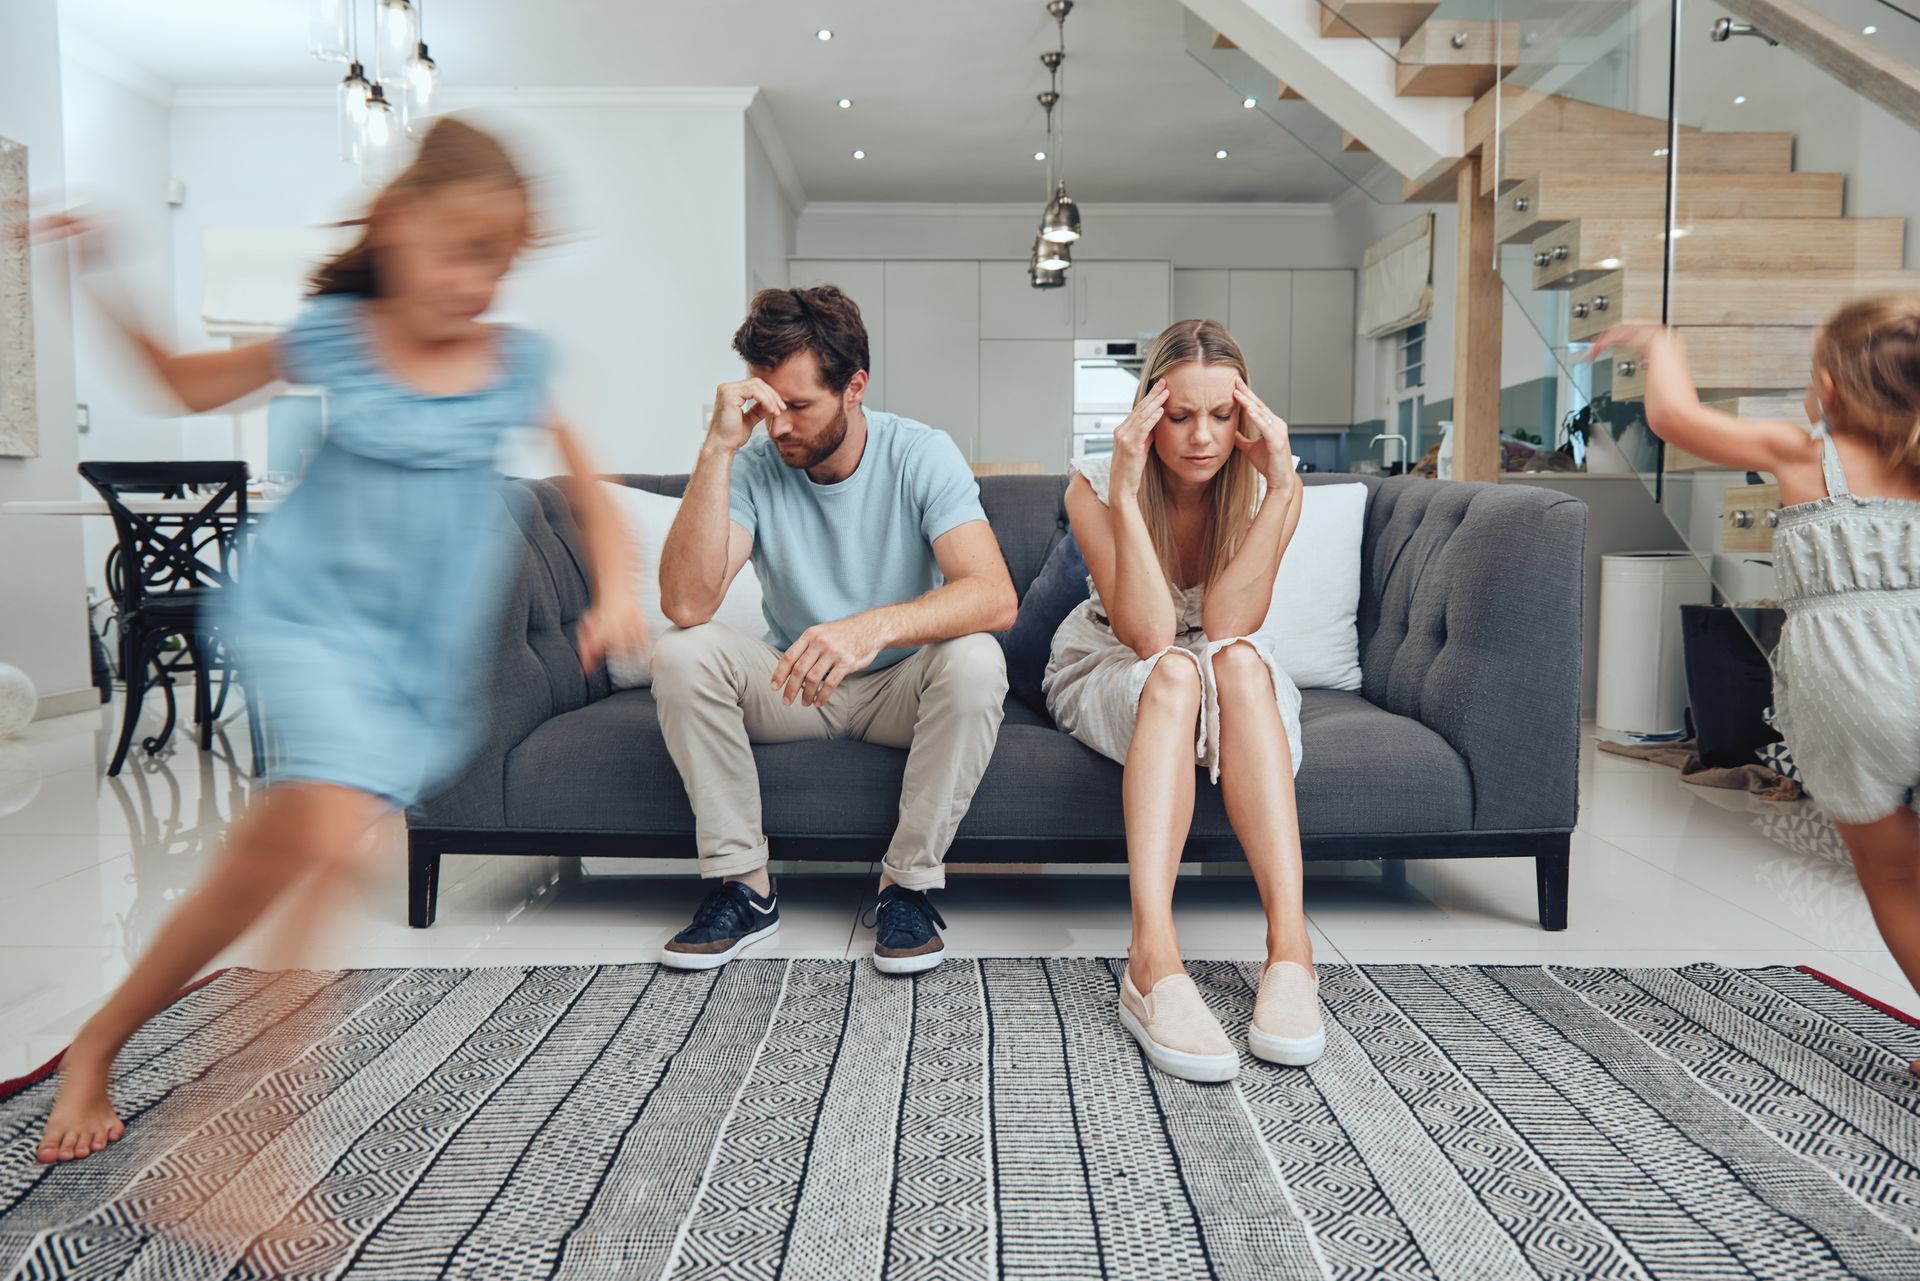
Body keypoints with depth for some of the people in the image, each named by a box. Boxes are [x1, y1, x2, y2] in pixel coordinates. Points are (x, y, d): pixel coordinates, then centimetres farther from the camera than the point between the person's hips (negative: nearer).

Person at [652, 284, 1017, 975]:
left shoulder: (922, 455, -16)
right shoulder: (754, 465, -12)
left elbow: (995, 597, -30)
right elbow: (685, 605, -27)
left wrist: (873, 627, -47)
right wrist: (718, 448, -31)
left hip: (901, 688, -1)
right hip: (791, 687, 2)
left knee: (975, 660, -32)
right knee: (681, 654, -24)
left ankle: (907, 884, -16)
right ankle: (745, 886, -12)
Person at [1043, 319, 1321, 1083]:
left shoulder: (1271, 487, -14)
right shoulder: (1095, 486, -18)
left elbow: (1226, 625, -27)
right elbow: (1148, 636, -29)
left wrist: (1279, 488, -33)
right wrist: (1126, 492, -35)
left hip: (1237, 687, 2)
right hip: (1108, 674, -1)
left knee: (1239, 663, -34)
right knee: (1175, 674, -36)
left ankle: (1291, 946, -43)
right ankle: (1153, 963, -49)